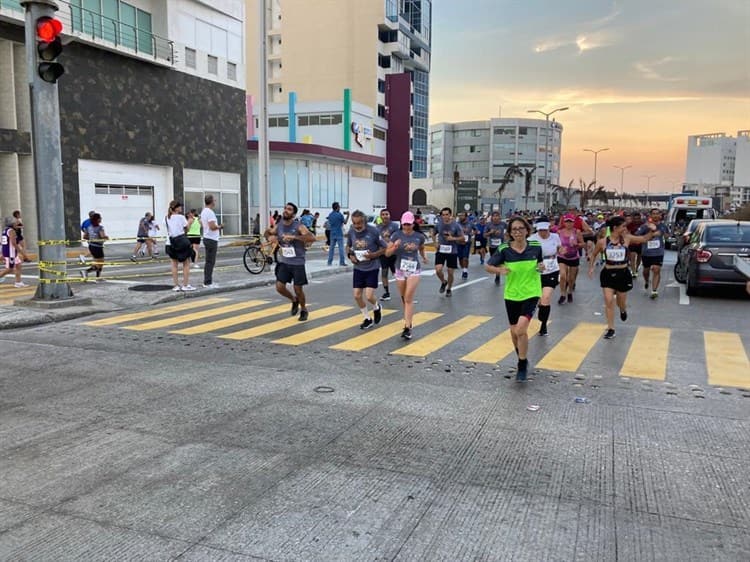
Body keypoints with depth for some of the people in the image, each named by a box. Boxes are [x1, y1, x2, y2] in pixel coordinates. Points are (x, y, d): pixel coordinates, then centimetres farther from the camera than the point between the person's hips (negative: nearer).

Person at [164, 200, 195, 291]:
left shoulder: (167, 218, 4)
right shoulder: (181, 217, -10)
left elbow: (168, 230, 4)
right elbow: (186, 229, -5)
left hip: (170, 243, 5)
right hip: (182, 242, -5)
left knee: (174, 264, 9)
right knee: (186, 264, 5)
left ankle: (176, 285, 10)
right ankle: (185, 285, 3)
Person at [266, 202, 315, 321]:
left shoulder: (299, 226, -15)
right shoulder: (278, 226, 1)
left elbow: (312, 238, -29)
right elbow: (267, 232, 21)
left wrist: (294, 237, -37)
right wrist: (269, 236, -5)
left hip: (297, 263, -4)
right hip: (284, 262, 4)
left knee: (298, 289, 3)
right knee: (279, 287, -3)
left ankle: (304, 310, 28)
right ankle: (294, 300, 28)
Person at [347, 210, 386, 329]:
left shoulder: (374, 231, -17)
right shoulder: (351, 232, -5)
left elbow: (384, 248, -7)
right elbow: (348, 246, 14)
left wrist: (373, 255, -22)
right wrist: (350, 255, -6)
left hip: (372, 268, -4)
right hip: (358, 268, 4)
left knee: (369, 296, -10)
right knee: (357, 295, 3)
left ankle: (376, 307, 26)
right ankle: (367, 319, 24)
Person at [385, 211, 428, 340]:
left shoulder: (419, 236, -3)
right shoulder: (396, 235, -7)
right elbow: (387, 253, -8)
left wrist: (424, 257, 11)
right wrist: (395, 246, -23)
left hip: (414, 270, -2)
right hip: (400, 270, 2)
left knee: (409, 299, -11)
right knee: (404, 298, 15)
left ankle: (407, 328, -13)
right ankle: (410, 321, 36)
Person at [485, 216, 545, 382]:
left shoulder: (536, 247, -5)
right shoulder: (504, 249, -9)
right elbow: (488, 266, -2)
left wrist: (541, 267, -11)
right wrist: (500, 270, -22)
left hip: (531, 294, -2)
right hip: (511, 295, 2)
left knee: (521, 329, -18)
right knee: (514, 331, 13)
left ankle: (522, 366, -1)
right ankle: (522, 359, 41)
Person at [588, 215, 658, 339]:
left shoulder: (627, 239, -4)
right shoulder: (602, 242, -6)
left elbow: (644, 239, 1)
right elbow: (594, 255, 9)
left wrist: (652, 231, -16)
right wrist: (591, 267, 3)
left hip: (623, 274, 1)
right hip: (608, 274, -1)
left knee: (621, 302, 12)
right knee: (608, 301, -8)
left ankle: (623, 310, 52)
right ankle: (611, 329, 3)